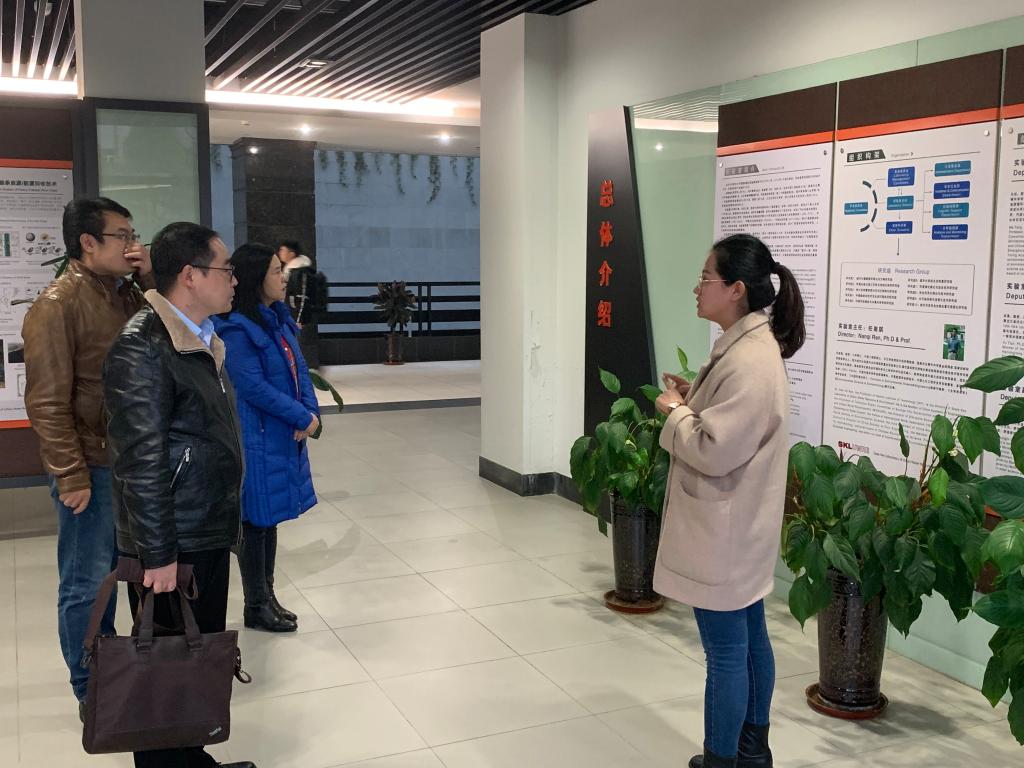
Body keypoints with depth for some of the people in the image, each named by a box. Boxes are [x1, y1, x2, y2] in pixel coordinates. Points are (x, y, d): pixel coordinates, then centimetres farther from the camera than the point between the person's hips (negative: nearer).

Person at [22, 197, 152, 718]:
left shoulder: (128, 293, 8)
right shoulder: (57, 304, -14)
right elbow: (47, 402, -16)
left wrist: (151, 281, -6)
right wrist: (71, 476, -17)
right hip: (94, 468, -7)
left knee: (113, 571, 19)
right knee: (87, 583, 6)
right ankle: (91, 692, 20)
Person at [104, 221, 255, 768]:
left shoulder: (202, 340, 11)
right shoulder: (142, 349, -19)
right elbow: (141, 461, -22)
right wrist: (158, 554, -20)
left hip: (208, 537, 9)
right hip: (173, 548, -9)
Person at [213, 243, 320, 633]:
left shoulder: (279, 318, 9)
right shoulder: (236, 328, -17)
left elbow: (298, 369, 9)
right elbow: (253, 386, -20)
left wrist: (310, 413, -7)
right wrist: (303, 417, -16)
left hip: (284, 435, 8)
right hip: (256, 439, -8)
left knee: (270, 517, 16)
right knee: (256, 520, 3)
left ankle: (267, 596, 28)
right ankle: (256, 607, 16)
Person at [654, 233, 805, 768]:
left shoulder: (748, 361, -24)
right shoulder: (749, 345, 9)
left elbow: (714, 450, -26)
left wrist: (674, 410, -11)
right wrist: (692, 400, 4)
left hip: (724, 531, -11)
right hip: (738, 527, 11)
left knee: (726, 652, 3)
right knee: (749, 638, 20)